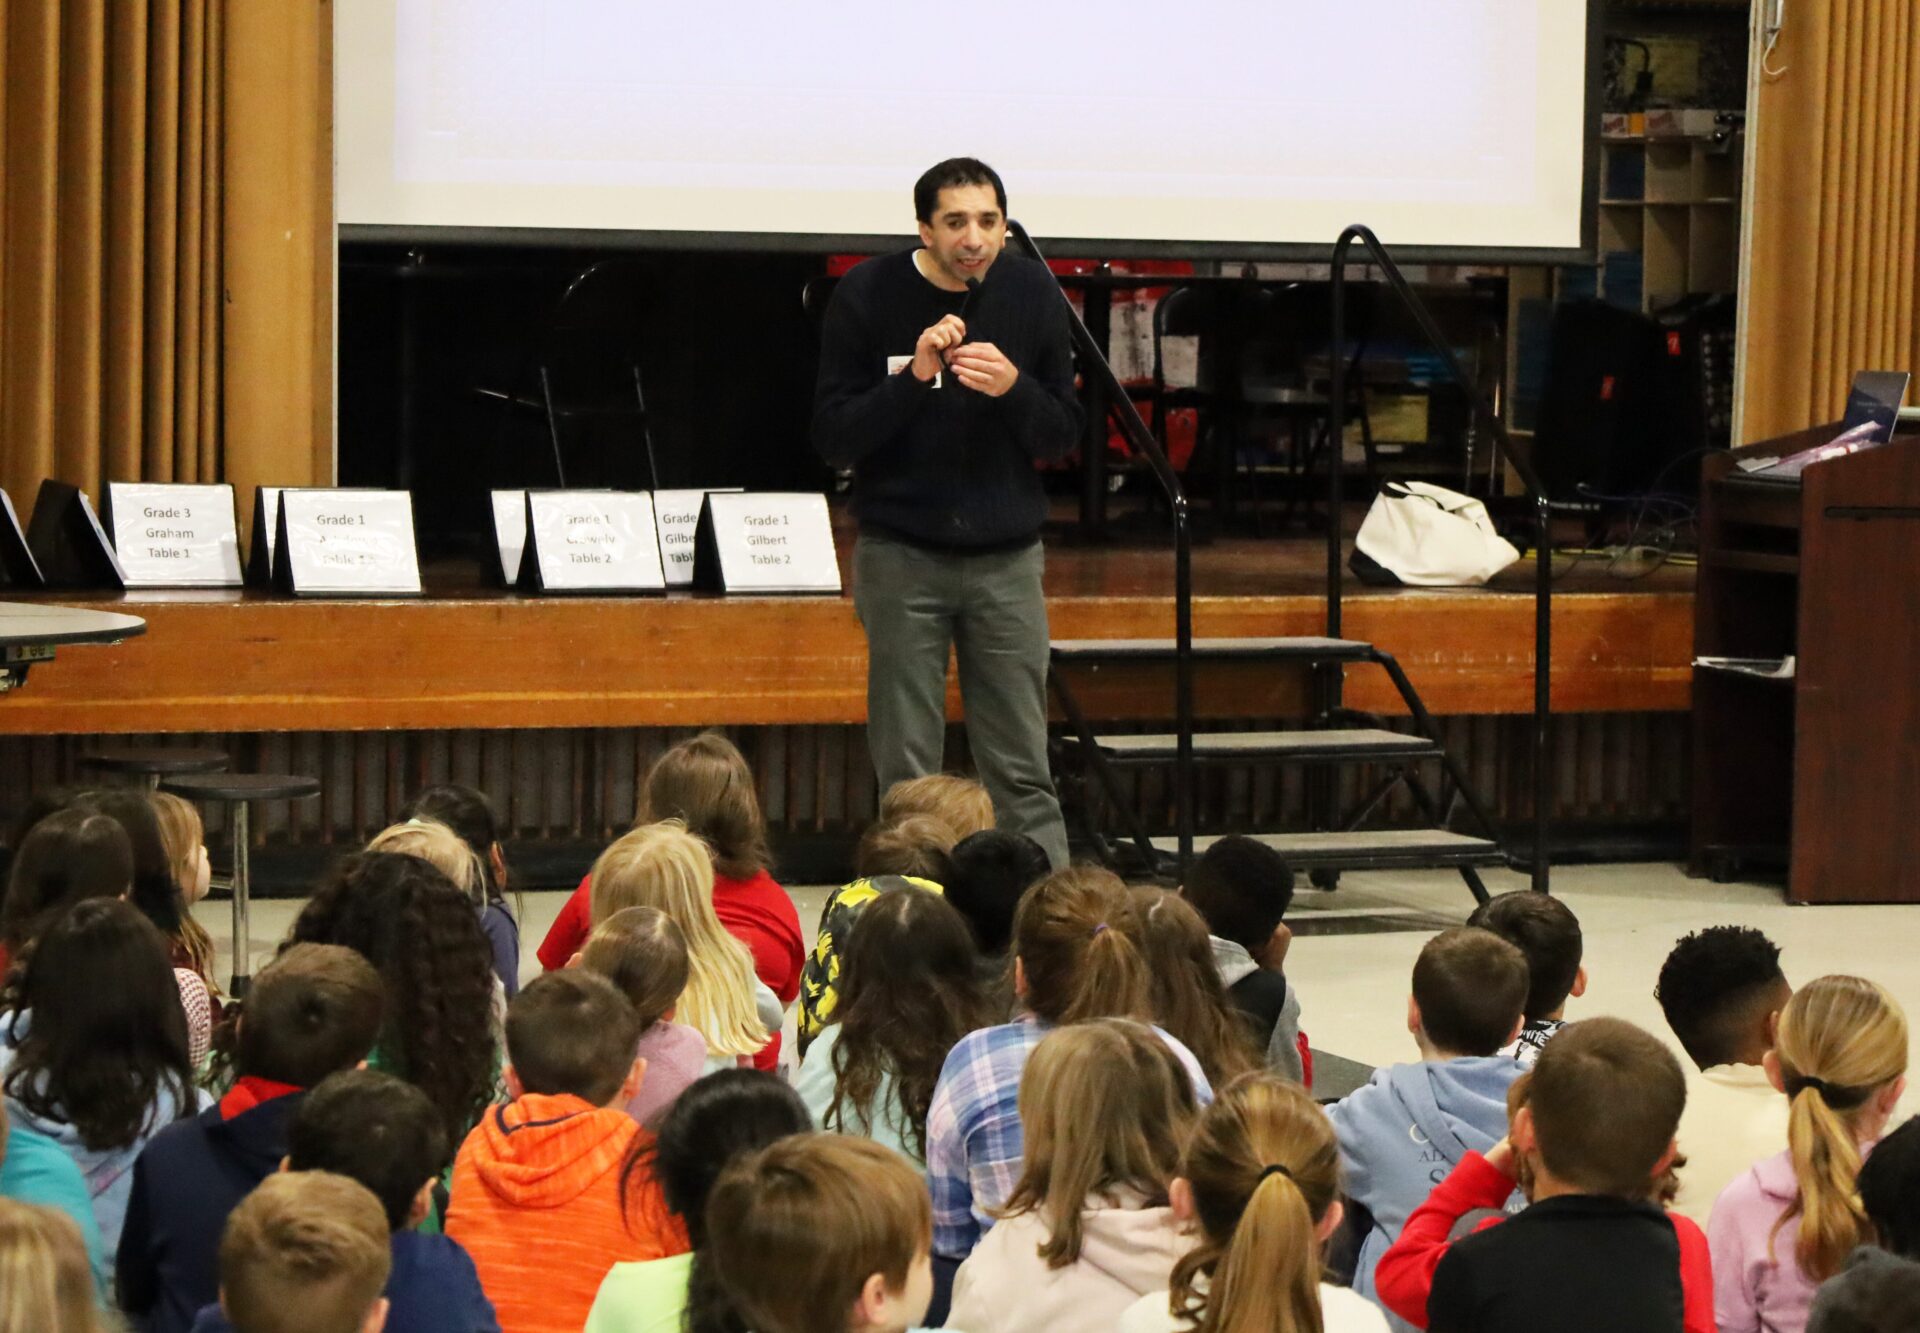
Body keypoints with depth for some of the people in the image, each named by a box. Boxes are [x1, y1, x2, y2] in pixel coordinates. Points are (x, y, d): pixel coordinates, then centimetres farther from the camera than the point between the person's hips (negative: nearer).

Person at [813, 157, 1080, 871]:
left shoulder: (1031, 293, 1)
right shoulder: (868, 296, -6)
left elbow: (1063, 437, 5)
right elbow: (832, 437, -8)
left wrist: (1013, 388, -16)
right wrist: (915, 375, -22)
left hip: (1006, 557, 2)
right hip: (901, 557, -2)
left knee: (1022, 772, 1)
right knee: (907, 774, 1)